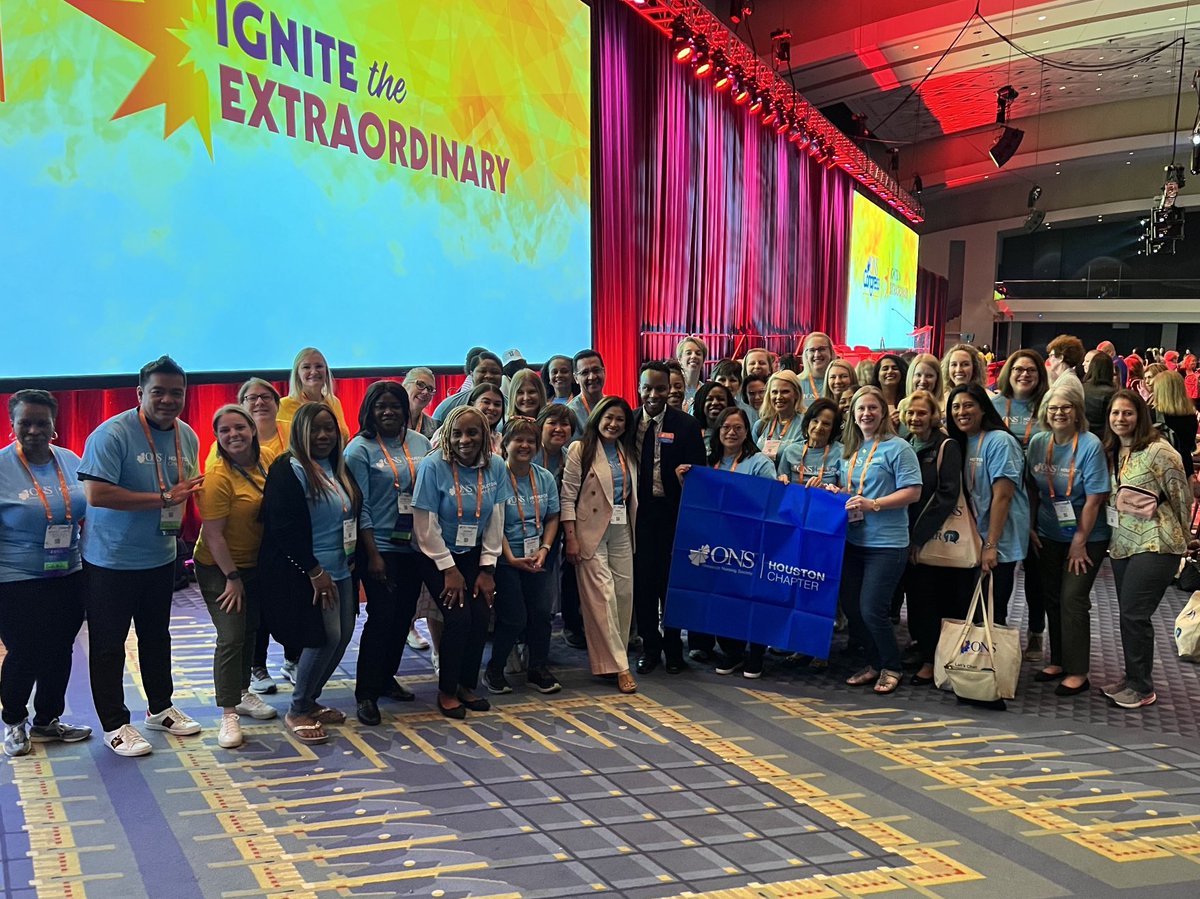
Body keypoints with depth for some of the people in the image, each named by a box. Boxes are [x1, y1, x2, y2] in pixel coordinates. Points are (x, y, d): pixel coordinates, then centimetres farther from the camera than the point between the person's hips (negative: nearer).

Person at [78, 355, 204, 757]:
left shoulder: (187, 437, 2)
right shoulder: (112, 434, -20)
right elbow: (96, 494, -28)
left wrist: (178, 521, 3)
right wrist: (163, 499, -26)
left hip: (160, 558, 7)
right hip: (111, 560, -6)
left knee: (157, 637, 20)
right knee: (108, 645, 4)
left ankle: (160, 708, 35)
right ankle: (114, 725, 16)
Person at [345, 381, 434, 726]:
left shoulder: (420, 443, 7)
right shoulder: (361, 449, -8)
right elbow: (360, 507, -10)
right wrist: (373, 554, -14)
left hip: (414, 545, 6)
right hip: (380, 546, -5)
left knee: (405, 614, 12)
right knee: (382, 616, -7)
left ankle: (386, 677, 30)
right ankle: (366, 693, 5)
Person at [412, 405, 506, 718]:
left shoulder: (496, 467, -8)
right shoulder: (433, 466, -20)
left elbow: (496, 521, -3)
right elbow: (426, 525, -18)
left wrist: (487, 568, -5)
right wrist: (449, 569, -15)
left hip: (474, 554, 4)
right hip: (437, 557, -4)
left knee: (481, 616, -8)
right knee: (459, 617, -16)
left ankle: (468, 685, 13)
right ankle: (446, 691, 4)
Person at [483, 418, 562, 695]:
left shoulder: (545, 478, 5)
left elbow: (552, 518, 9)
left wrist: (545, 549, -6)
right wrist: (512, 558, -18)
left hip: (538, 558, 5)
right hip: (506, 560, -5)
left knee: (541, 612, 1)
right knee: (514, 618, -5)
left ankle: (538, 669, 20)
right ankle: (494, 670, 17)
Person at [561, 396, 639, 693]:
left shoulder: (629, 453, 14)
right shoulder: (580, 449, -3)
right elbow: (568, 496, -7)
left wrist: (633, 529, 8)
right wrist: (570, 538, -12)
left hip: (622, 531, 6)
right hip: (591, 531, -6)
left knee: (624, 593, 3)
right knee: (601, 596, -7)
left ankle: (616, 655, 17)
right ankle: (617, 665, -4)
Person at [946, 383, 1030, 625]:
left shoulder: (999, 442, -14)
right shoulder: (962, 442, 10)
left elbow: (1002, 496, -19)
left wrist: (991, 545, -20)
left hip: (1000, 541, -7)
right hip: (973, 539, 8)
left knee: (993, 613, -1)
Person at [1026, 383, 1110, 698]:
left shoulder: (1090, 445, -16)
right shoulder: (1037, 443, 0)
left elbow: (1094, 498, -16)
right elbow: (1031, 490, 7)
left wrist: (1079, 542, -15)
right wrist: (1030, 528, 2)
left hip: (1086, 537, -5)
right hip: (1048, 536, 5)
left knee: (1072, 599, -7)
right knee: (1052, 598, 11)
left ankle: (1077, 672, 2)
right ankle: (1058, 661, 25)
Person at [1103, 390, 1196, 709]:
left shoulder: (1158, 451, -12)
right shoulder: (1112, 452, 10)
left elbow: (1183, 497, -6)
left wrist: (1178, 536, 5)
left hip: (1155, 545, -7)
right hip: (1122, 545, 7)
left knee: (1134, 615, -8)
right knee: (1129, 615, 12)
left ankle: (1142, 689, 4)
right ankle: (1133, 679, 25)